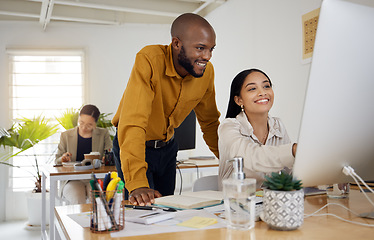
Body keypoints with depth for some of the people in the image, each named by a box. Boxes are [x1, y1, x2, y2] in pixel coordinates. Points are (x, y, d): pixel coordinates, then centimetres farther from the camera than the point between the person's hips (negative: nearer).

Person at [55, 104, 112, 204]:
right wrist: (63, 159, -10)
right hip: (73, 180, 0)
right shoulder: (66, 136, 10)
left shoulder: (103, 134, 8)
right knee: (78, 199, -31)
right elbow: (57, 161, 14)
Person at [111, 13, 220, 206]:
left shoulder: (206, 71, -11)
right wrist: (137, 184, -46)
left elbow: (210, 122, 4)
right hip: (133, 145, -5)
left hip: (166, 147, 5)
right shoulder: (149, 60, -30)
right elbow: (133, 122, -38)